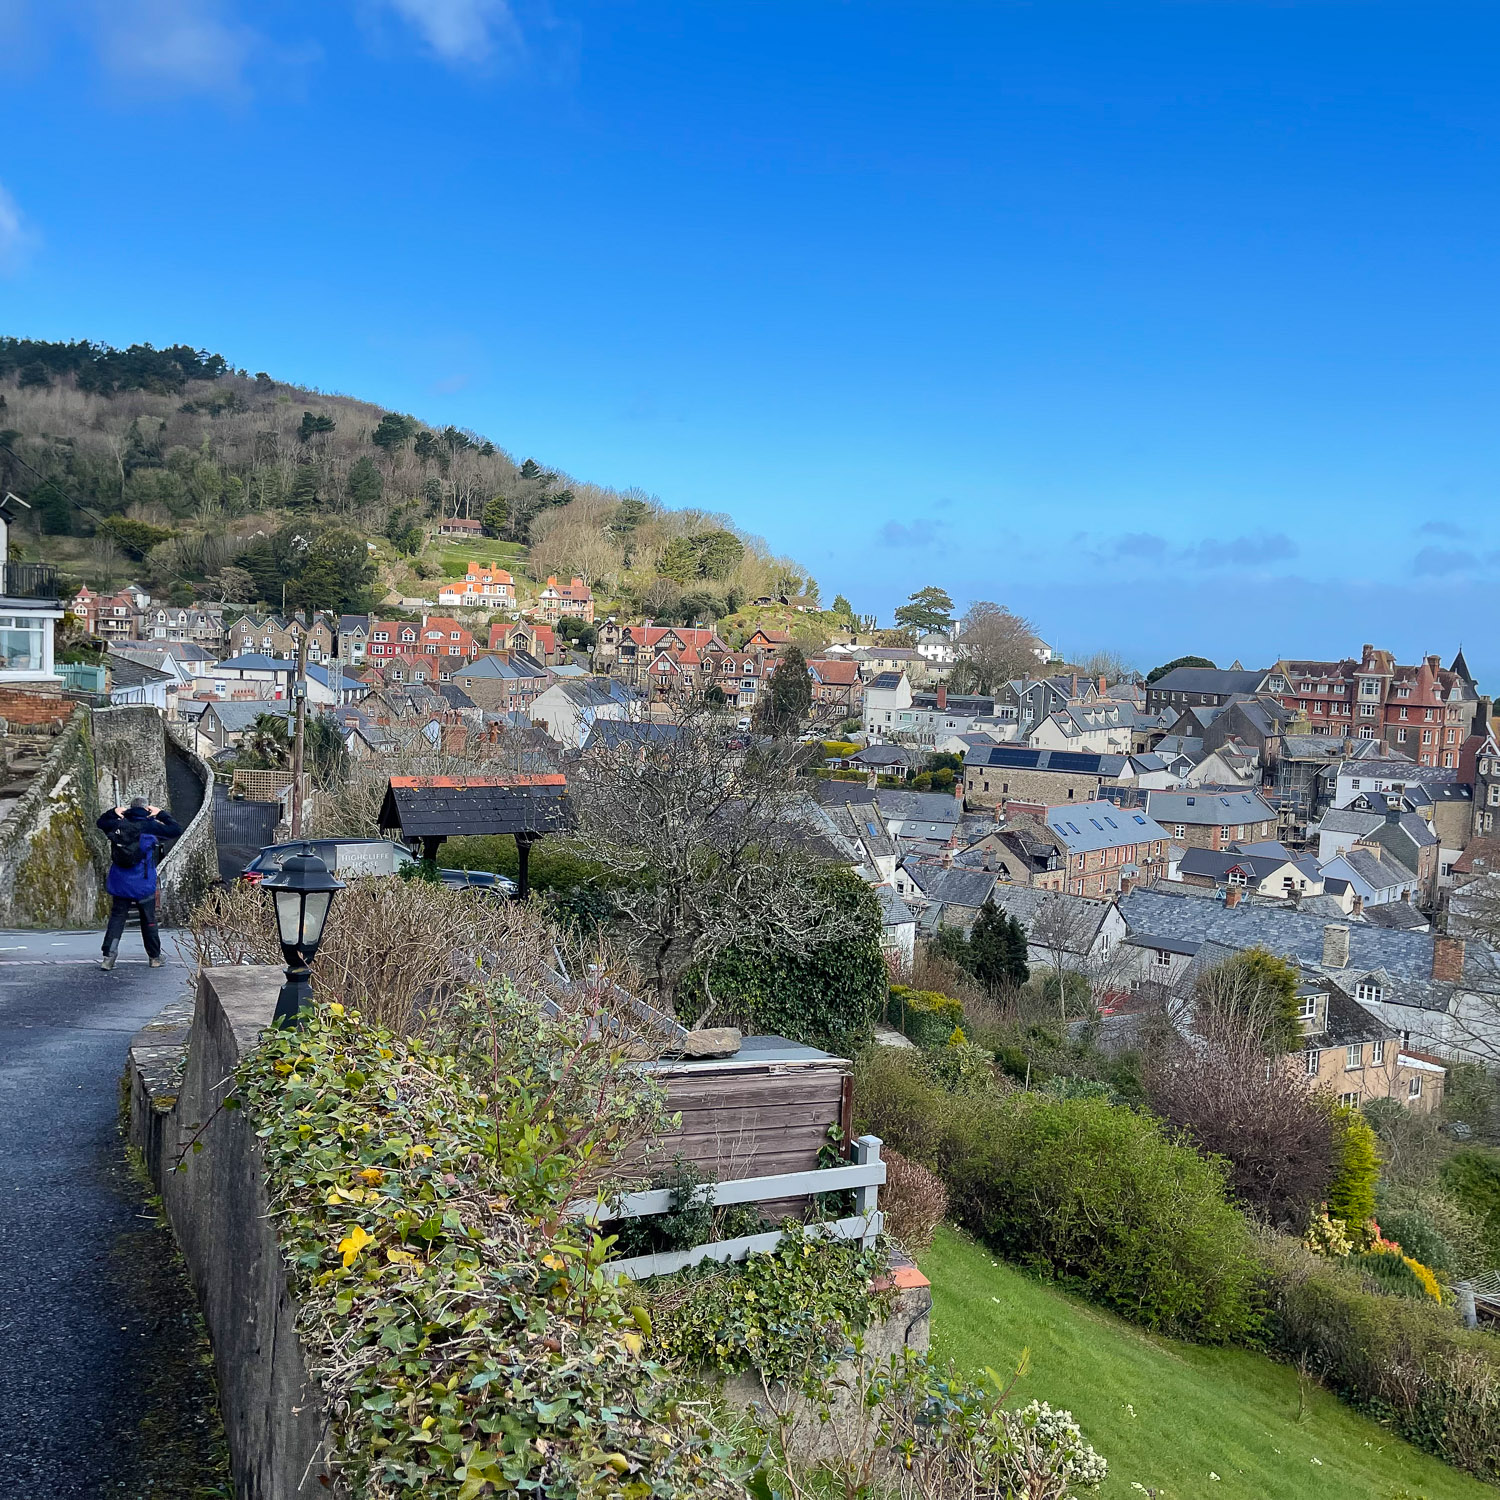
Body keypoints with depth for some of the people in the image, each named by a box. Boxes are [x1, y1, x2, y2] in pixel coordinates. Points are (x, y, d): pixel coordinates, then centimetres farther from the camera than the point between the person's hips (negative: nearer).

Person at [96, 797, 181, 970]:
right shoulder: (150, 827, -12)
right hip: (144, 885, -3)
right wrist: (161, 814, 2)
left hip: (120, 884, 3)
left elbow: (101, 822, 20)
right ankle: (155, 957, 19)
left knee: (116, 918, 8)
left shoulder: (117, 825, 0)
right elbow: (176, 831, -4)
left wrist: (114, 812, 16)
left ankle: (108, 956, -2)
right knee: (149, 920, 9)